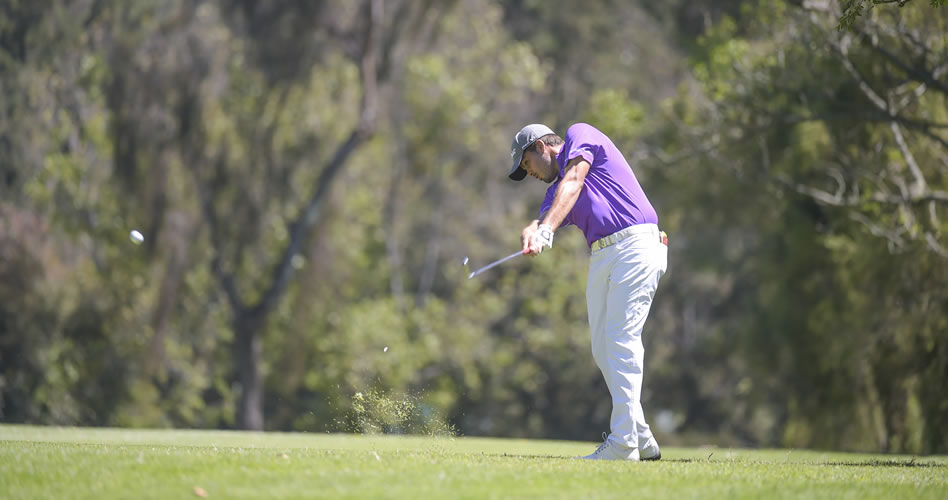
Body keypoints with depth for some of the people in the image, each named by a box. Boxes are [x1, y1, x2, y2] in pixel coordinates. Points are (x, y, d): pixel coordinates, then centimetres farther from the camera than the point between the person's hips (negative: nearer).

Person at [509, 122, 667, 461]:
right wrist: (532, 234, -20)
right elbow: (542, 222, 6)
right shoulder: (556, 189, 25)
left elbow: (572, 183, -11)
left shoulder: (580, 135, 6)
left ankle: (624, 442, -18)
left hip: (636, 245, -9)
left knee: (621, 340, -15)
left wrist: (546, 230, -25)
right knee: (603, 349, 5)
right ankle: (642, 440, 12)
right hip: (601, 257, 9)